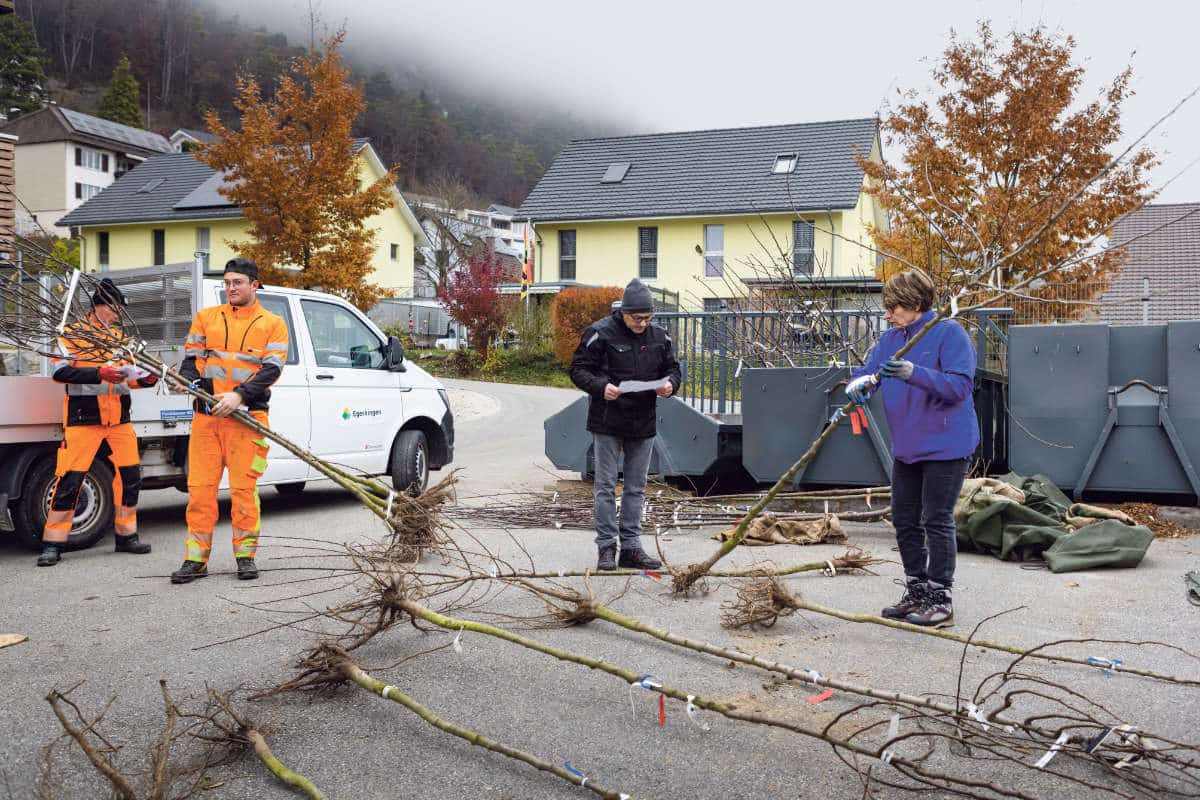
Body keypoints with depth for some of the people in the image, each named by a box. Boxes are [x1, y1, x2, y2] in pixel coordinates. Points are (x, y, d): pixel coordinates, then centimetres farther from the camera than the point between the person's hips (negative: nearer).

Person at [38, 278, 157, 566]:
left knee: (130, 476, 7)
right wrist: (99, 373, -25)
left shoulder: (119, 336, 18)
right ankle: (53, 544, 1)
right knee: (69, 479, -6)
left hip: (119, 418, 6)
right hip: (83, 418, -6)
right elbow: (59, 371, -15)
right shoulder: (72, 334, -2)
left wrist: (147, 379, -1)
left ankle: (126, 536, 20)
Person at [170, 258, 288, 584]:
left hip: (247, 415, -2)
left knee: (244, 487, -2)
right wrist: (191, 381, -9)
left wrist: (239, 395, -16)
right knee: (200, 486, 1)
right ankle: (196, 558, 7)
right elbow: (191, 357, 14)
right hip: (206, 414, 3)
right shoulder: (206, 317, 16)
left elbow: (271, 369, -3)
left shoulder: (273, 324, 8)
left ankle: (245, 554, 9)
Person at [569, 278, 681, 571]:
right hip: (607, 423, -4)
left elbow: (672, 368, 16)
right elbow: (578, 369, -8)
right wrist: (601, 386, -26)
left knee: (636, 488, 10)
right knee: (605, 486, 2)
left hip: (643, 424, 5)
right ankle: (606, 546, 11)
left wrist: (670, 383, -7)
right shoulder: (600, 333, -11)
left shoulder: (659, 336, 4)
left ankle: (631, 547, 18)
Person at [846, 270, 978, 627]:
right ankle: (917, 592, 27)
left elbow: (960, 385, -22)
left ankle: (940, 599, 10)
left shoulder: (950, 333, -14)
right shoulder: (890, 338, 7)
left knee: (937, 521, -2)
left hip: (945, 446, -8)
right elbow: (867, 372, 4)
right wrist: (859, 383, -21)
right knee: (904, 520, 13)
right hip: (906, 447, 8)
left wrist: (914, 373, -34)